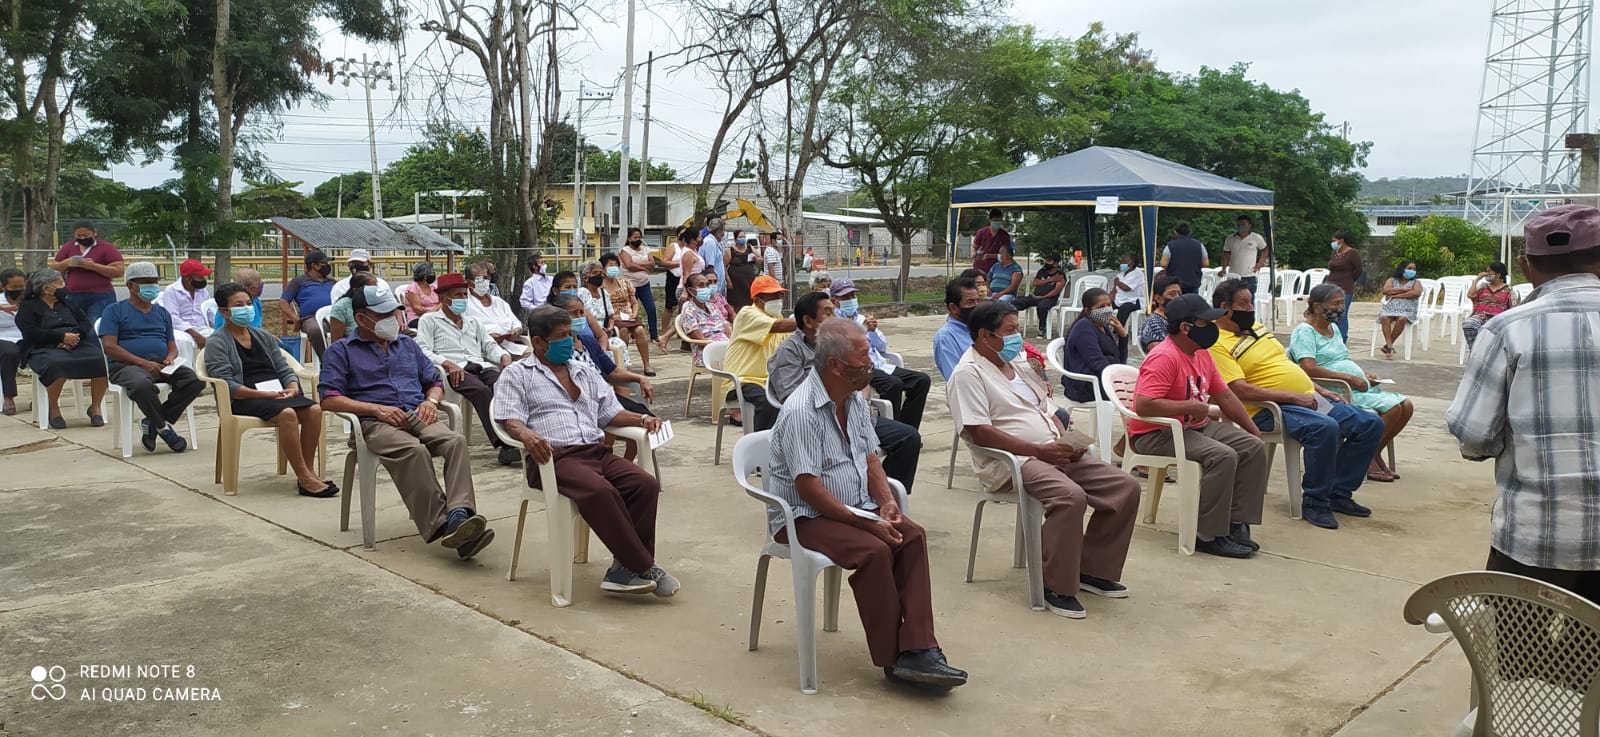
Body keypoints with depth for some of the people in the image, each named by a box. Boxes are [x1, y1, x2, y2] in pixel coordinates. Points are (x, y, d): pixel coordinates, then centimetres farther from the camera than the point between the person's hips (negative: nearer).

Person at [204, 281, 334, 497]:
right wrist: (264, 394, -20)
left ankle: (307, 472, -20)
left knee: (314, 409, -24)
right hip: (243, 401, -6)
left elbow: (284, 370, 19)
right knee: (287, 413, -35)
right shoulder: (216, 344, 2)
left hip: (277, 394, 6)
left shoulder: (263, 336, 22)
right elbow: (226, 385, -10)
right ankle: (304, 479, -32)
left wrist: (292, 387, -5)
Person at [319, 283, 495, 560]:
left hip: (418, 416, 4)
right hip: (375, 423, -4)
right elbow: (329, 399, 1)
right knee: (414, 450, -38)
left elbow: (435, 381, 30)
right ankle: (439, 525, -45)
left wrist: (431, 401, 5)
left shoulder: (407, 344, 28)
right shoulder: (341, 351, 13)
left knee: (456, 441, -31)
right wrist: (376, 408, -11)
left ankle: (459, 514, -49)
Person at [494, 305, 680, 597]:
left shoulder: (586, 372, 27)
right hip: (553, 457, -6)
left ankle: (625, 569, -20)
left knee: (646, 485, -23)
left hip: (596, 451, 6)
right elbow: (510, 419, -3)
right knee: (601, 491, -35)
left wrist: (642, 418, 7)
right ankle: (643, 568, -25)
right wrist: (526, 434, -26)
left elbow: (610, 413, 27)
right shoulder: (517, 374, 11)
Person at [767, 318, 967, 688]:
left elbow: (870, 459, 15)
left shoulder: (855, 400, 8)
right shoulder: (801, 411, -20)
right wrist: (866, 522, -22)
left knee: (913, 535, -18)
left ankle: (917, 649, -21)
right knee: (874, 550, -31)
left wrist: (886, 502, -5)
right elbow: (809, 489, -22)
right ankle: (894, 658, -16)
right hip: (805, 517, -8)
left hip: (857, 508, 8)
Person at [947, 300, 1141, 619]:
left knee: (1125, 487, -4)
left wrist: (1067, 442, 2)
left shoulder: (1018, 364, 22)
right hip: (1010, 461, -9)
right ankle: (1057, 587, -19)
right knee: (1070, 496, -35)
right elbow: (979, 432, -17)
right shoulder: (968, 374, -6)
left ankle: (1093, 569, 7)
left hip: (1054, 452, 9)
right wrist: (1038, 450, -20)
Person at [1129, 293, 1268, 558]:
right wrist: (1190, 406, -22)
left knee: (1254, 447, -2)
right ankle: (1208, 536, -18)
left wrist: (1254, 431, 17)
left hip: (1196, 426, 10)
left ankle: (1236, 523, 1)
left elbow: (1225, 396, 19)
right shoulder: (1164, 357, -20)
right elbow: (1143, 405, -30)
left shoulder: (1201, 354, 10)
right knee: (1223, 456, -28)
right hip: (1157, 434, -10)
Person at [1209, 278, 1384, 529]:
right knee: (1324, 427, -35)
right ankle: (1315, 502, -18)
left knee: (1371, 424, 1)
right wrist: (1293, 396, -22)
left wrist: (1319, 390, 16)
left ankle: (1338, 492, 9)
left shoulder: (1257, 327, 18)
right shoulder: (1217, 345, -11)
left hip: (1308, 398, 10)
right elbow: (1241, 391, -22)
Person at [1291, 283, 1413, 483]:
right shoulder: (1304, 331, -9)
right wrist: (1350, 378, -20)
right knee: (1392, 408, -23)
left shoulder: (1333, 327, 21)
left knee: (1406, 406, -4)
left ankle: (1375, 455, 6)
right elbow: (1309, 369, -22)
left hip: (1359, 386, 10)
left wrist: (1363, 373, 10)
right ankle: (1367, 460, -9)